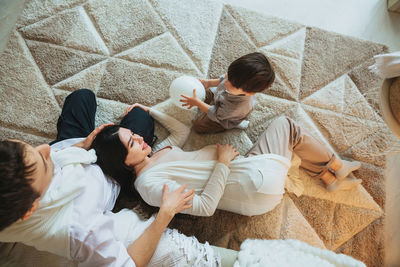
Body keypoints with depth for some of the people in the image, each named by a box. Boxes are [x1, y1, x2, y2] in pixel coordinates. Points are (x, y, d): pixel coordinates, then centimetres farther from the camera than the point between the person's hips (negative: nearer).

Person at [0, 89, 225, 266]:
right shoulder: (77, 228, -49)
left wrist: (82, 145, -13)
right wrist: (166, 213, -32)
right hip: (105, 175, -3)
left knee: (83, 95, 18)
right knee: (140, 115, 5)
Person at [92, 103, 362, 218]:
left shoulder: (154, 153, 2)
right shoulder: (149, 184, -24)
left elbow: (183, 130, 10)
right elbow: (205, 206, -26)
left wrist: (149, 110, 8)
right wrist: (223, 162, -20)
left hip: (242, 164, 8)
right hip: (257, 185, -8)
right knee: (286, 125, 4)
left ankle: (332, 177, 29)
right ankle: (337, 167, 25)